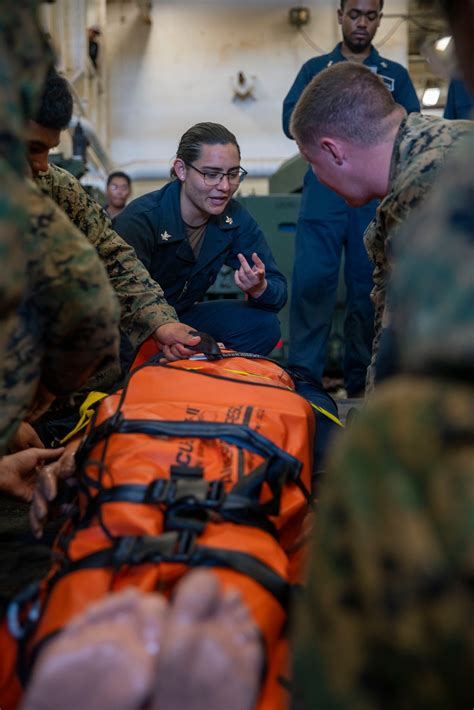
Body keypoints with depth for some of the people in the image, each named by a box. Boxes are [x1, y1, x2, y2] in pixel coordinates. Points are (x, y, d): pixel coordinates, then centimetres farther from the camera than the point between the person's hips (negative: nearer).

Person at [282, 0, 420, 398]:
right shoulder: (315, 69, 16)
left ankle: (362, 382, 7)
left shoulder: (395, 75, 16)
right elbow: (291, 125, 6)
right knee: (311, 281, -9)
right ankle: (303, 377, -6)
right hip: (324, 191, 0)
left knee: (369, 285, 1)